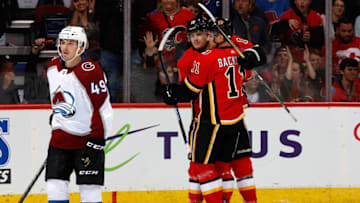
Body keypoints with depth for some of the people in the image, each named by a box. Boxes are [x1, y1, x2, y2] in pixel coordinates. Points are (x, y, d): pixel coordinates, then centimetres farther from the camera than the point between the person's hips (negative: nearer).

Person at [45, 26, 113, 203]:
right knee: (55, 189, 0)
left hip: (86, 139, -6)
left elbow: (103, 110, -19)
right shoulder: (53, 67, 4)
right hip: (60, 138, 6)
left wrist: (96, 141, -21)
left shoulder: (90, 71, -18)